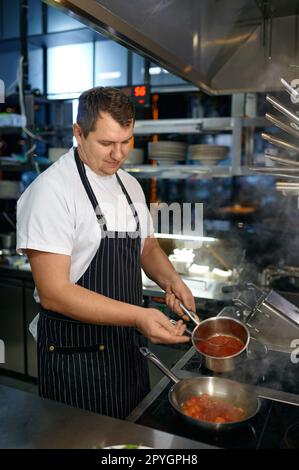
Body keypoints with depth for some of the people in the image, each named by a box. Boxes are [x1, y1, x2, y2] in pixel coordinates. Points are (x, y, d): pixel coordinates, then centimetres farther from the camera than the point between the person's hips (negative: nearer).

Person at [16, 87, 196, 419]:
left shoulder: (130, 185, 5)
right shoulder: (50, 190, -20)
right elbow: (53, 292, -24)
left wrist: (169, 280, -5)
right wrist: (137, 316, -31)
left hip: (130, 344, 7)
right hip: (75, 352, -7)